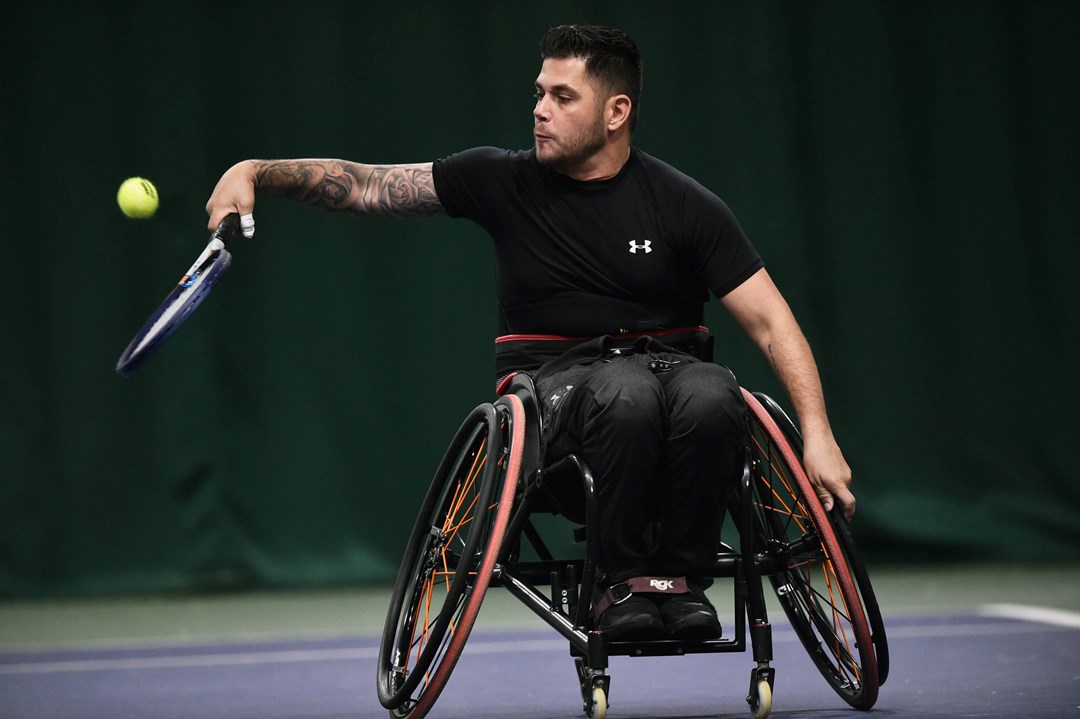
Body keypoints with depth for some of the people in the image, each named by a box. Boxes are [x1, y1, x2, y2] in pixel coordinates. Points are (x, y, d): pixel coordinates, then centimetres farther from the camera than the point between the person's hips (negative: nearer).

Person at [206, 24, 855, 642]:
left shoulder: (685, 205, 0)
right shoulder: (504, 181, 3)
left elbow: (771, 322, -3)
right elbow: (365, 186, 1)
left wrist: (817, 433, -15)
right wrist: (257, 173, -14)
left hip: (672, 362, 1)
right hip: (563, 380, -1)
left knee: (712, 398, -36)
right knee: (628, 392, -37)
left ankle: (679, 577, -16)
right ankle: (625, 580, -18)